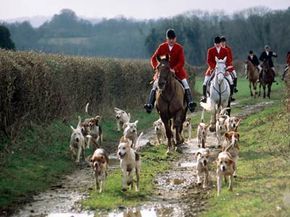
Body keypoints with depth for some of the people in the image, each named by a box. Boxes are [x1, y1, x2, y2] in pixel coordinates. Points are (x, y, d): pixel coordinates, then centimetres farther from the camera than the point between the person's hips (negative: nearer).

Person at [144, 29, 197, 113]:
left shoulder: (179, 48, -7)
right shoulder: (162, 47, -3)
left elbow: (181, 62, -11)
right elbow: (154, 58, -2)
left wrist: (174, 69, -27)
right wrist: (156, 67, -20)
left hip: (177, 70, 0)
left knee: (185, 82, -18)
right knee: (155, 84, -15)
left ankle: (190, 102, -18)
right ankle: (150, 104, -14)